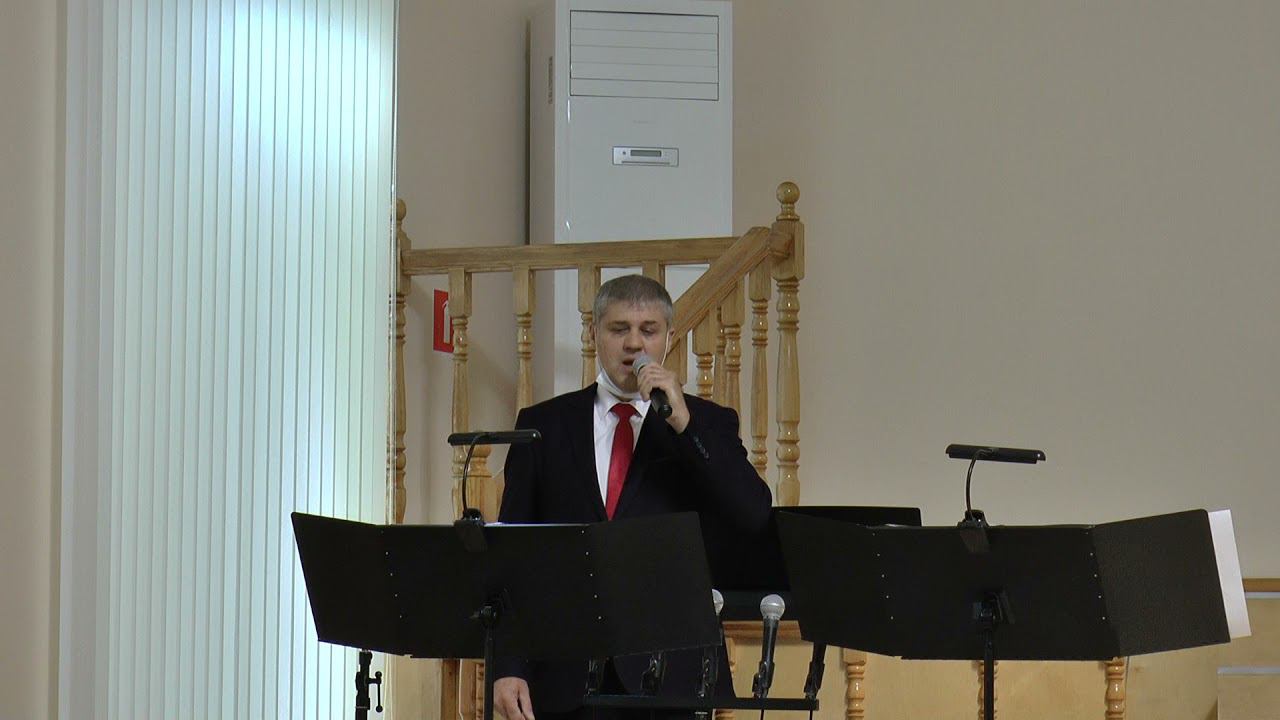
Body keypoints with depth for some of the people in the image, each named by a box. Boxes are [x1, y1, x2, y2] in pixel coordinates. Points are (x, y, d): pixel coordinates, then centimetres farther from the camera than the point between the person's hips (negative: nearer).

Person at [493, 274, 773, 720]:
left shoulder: (708, 425, 9)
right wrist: (506, 666, -3)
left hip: (668, 673, -1)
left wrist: (684, 423, -13)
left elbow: (754, 517, -7)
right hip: (565, 680, 1)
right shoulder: (544, 425, 11)